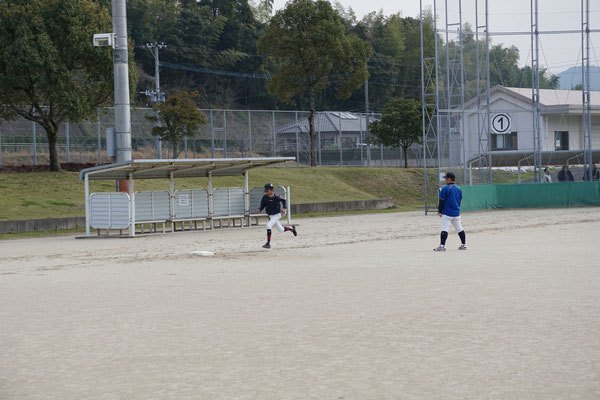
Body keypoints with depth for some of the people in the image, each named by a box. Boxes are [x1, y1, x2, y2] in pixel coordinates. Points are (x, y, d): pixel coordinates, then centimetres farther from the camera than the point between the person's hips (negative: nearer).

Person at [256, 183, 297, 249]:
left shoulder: (276, 197, -17)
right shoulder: (265, 197, -7)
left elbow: (283, 200, 0)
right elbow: (262, 205, 0)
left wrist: (284, 208, -14)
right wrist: (259, 210, -21)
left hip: (277, 214, -6)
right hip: (270, 216, 6)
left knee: (268, 225, -25)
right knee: (281, 230, 15)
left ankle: (268, 243, -20)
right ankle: (291, 228, 46)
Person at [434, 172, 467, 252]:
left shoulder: (445, 188, -11)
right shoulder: (459, 189, 10)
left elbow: (441, 201, -9)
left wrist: (440, 211, -1)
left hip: (447, 213, -7)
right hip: (456, 213, 7)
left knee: (444, 229, -10)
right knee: (459, 229, 14)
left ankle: (442, 245, -16)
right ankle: (464, 244, 18)